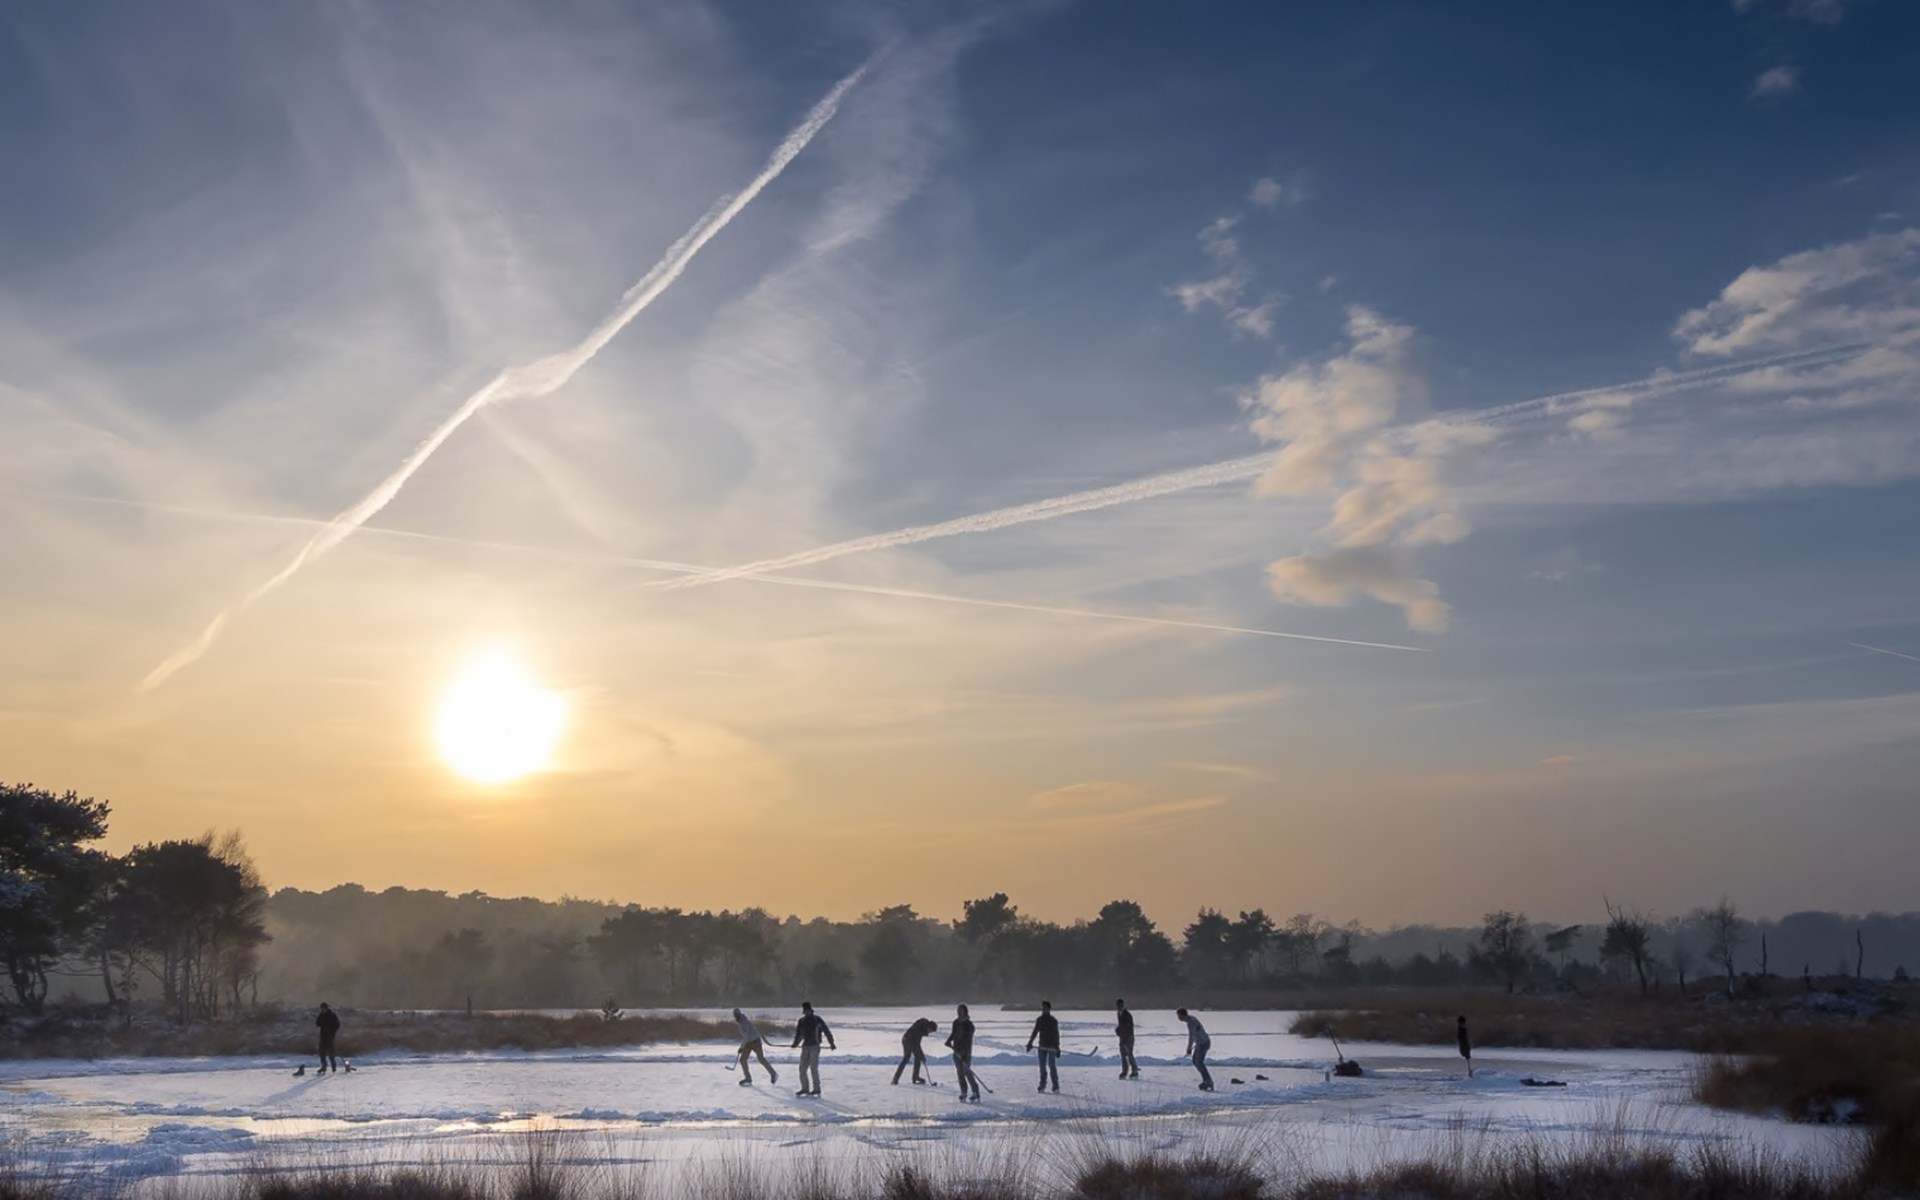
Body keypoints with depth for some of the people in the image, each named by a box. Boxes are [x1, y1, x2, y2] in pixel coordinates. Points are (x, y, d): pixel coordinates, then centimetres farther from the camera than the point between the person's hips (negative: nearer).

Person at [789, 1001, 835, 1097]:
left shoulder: (817, 1020, -6)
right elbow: (798, 1034, 13)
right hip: (805, 1047, 6)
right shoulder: (801, 1021, 8)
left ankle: (816, 1089, -1)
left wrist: (831, 1043, -3)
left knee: (813, 1068, -9)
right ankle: (804, 1088, 13)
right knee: (802, 1068, 4)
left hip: (815, 1047, -6)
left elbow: (826, 1031, -3)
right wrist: (795, 1044, 2)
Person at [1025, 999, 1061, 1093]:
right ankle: (1042, 1085, 11)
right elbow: (1035, 1032, 15)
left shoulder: (1054, 1020, -5)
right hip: (1042, 1046, 5)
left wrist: (1057, 1048, -11)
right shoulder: (1039, 1019, 8)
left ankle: (1056, 1086, -2)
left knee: (1052, 1066, -7)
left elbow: (1056, 1035, -7)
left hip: (1051, 1046, -5)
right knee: (1042, 1066, 4)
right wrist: (1030, 1043, 10)